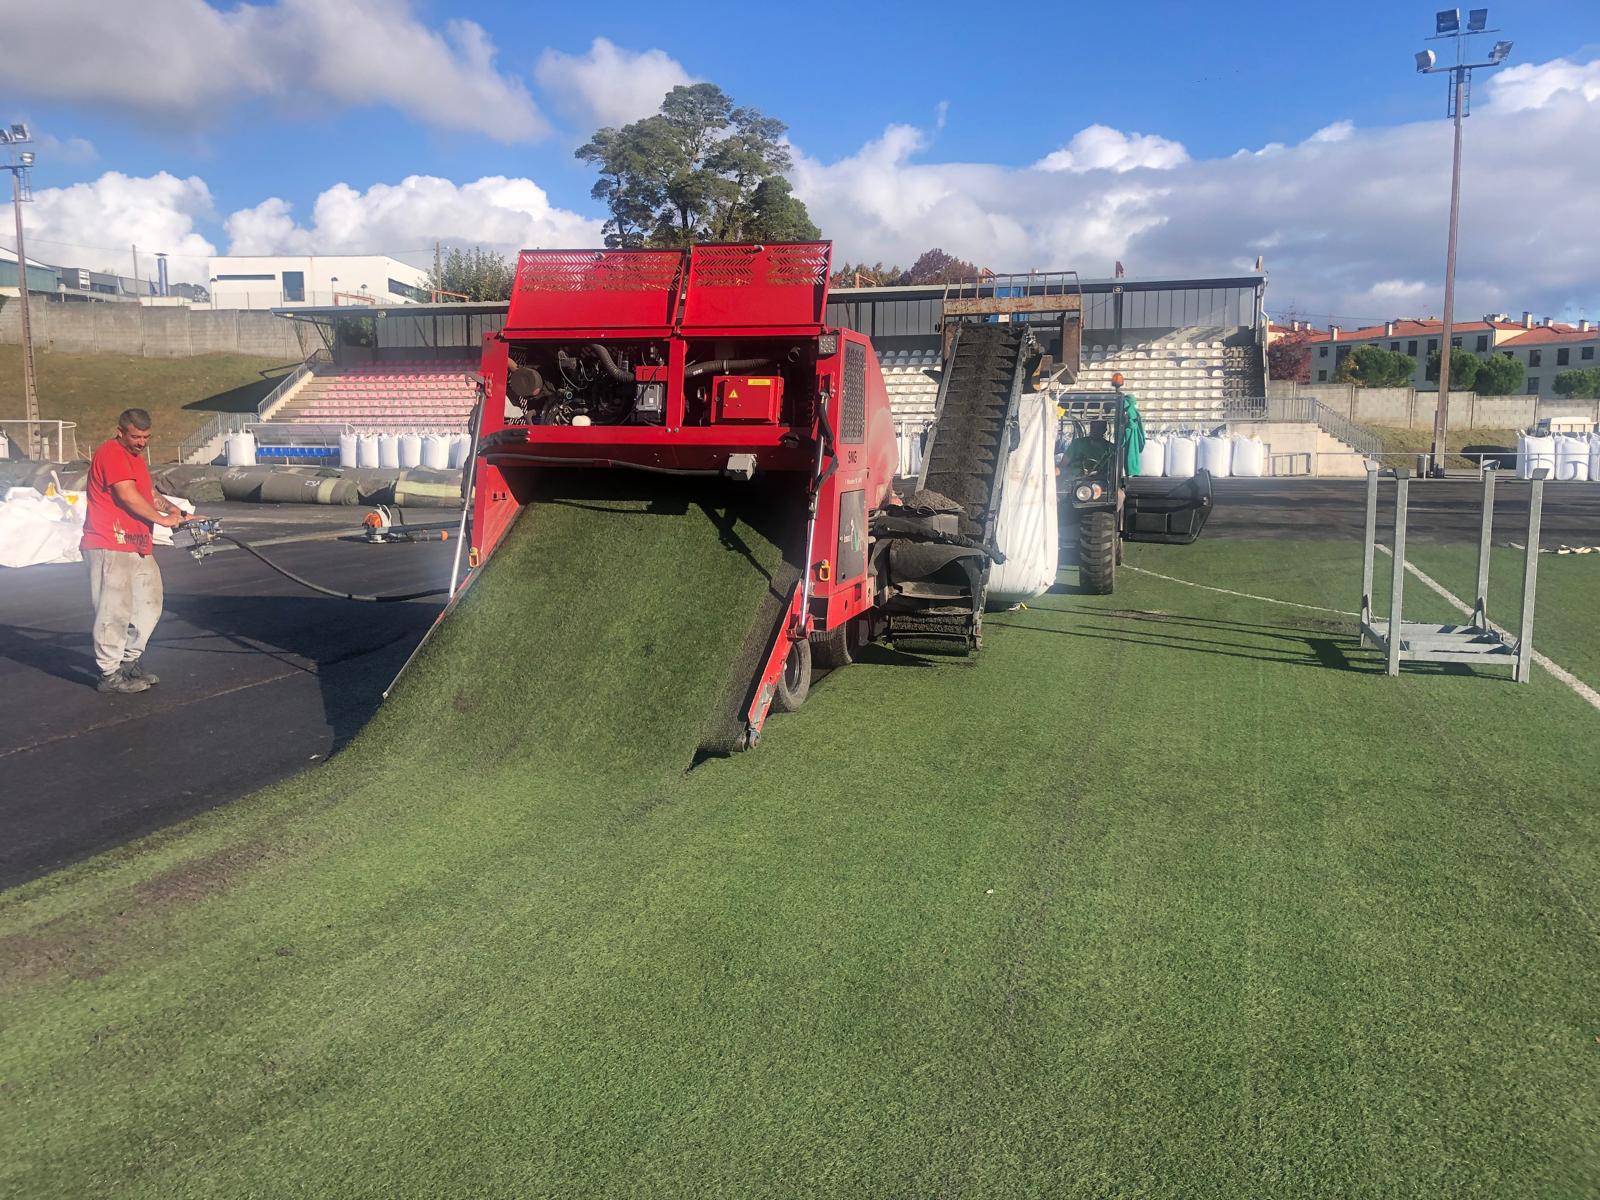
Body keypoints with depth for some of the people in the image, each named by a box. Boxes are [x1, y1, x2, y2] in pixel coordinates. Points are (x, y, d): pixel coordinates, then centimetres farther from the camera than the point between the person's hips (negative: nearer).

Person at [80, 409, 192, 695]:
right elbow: (128, 496, -19)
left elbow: (149, 493, 24)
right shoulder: (111, 453, -10)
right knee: (115, 611, -9)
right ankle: (110, 675, -3)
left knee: (149, 606, 13)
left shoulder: (135, 457, 22)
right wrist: (162, 519, -11)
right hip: (110, 547, -10)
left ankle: (130, 662, 26)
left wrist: (173, 510, 5)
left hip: (138, 548, 10)